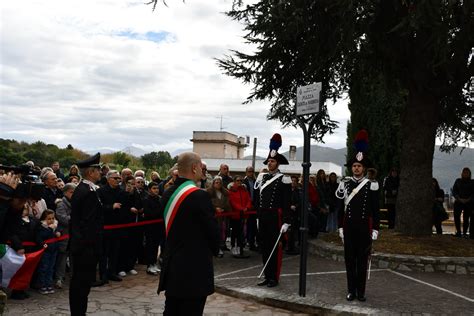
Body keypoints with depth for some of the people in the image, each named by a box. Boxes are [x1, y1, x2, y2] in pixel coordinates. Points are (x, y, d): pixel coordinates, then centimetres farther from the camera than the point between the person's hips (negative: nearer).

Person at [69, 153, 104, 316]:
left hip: (78, 243, 10)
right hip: (87, 246, -10)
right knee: (83, 282, -2)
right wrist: (96, 246, -18)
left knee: (78, 281, 17)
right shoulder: (89, 192, -20)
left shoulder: (79, 189, 11)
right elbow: (91, 224, -22)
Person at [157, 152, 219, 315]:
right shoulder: (200, 195, -18)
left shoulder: (167, 194, 5)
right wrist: (213, 250, 7)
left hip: (171, 266, 8)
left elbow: (170, 225, 11)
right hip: (195, 268, -8)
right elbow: (212, 229, -12)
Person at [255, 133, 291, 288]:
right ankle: (267, 276, 22)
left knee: (275, 247, 1)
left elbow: (286, 203, -10)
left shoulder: (283, 179, -7)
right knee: (265, 246, 11)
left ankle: (274, 278, 11)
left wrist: (285, 222, -15)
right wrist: (258, 217, 15)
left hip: (276, 216, -6)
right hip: (263, 217, 6)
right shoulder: (262, 177, 11)